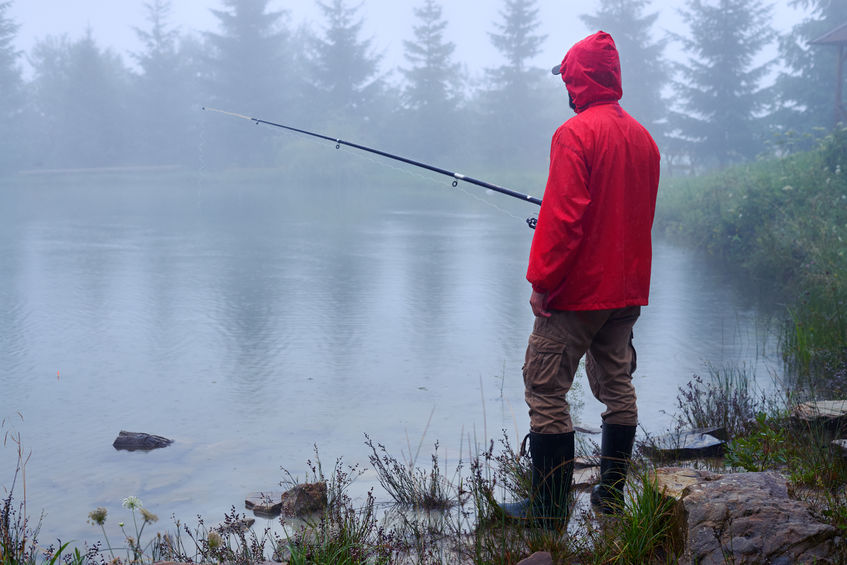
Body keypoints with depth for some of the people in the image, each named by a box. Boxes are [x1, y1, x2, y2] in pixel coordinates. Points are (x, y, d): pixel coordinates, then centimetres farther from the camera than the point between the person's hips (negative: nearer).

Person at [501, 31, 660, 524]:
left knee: (546, 391, -2)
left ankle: (551, 508, 0)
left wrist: (541, 280, -15)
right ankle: (611, 497, 19)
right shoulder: (643, 137, 11)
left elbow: (563, 215, -20)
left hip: (577, 290, -8)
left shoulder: (576, 133, -14)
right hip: (628, 290, 8)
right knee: (617, 387, 13)